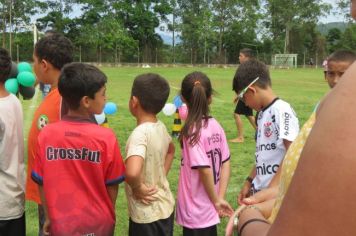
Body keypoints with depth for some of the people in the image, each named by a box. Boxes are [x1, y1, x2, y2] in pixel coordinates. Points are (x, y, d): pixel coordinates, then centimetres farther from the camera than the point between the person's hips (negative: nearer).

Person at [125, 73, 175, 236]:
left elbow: (132, 172, -41)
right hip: (165, 208, 7)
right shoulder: (160, 127, -1)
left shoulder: (140, 133, -25)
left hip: (147, 215, -7)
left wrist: (138, 187, -22)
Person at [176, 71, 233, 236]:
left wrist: (216, 201, -10)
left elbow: (205, 170, -23)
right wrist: (219, 198, 0)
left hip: (195, 212, -7)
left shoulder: (191, 131, -20)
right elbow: (225, 163, 1)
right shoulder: (216, 126, 0)